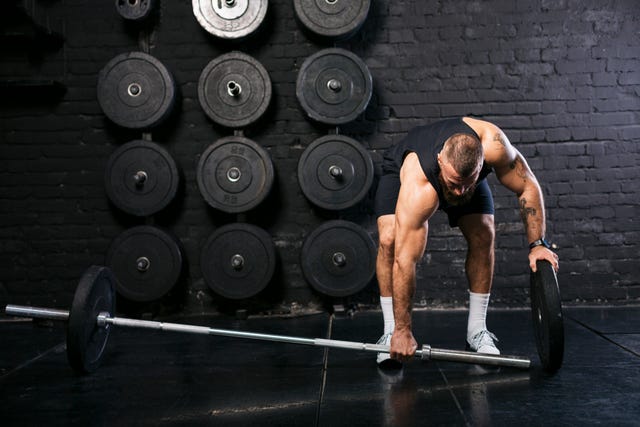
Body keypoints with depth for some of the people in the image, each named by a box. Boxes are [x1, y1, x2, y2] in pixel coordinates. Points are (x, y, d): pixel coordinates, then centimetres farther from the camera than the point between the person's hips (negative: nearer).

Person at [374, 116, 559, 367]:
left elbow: (528, 187, -24)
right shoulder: (417, 189, -47)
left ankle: (477, 331, -2)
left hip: (465, 168, 3)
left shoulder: (492, 145, -42)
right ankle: (391, 332, -12)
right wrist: (402, 331, -41)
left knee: (483, 236, -15)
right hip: (400, 169, -3)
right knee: (390, 240, -25)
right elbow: (404, 260, -44)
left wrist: (537, 244, -30)